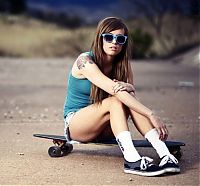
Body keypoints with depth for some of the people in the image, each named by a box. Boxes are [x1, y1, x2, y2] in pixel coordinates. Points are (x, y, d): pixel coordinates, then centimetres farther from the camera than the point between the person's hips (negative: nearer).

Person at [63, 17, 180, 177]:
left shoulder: (120, 65, 2)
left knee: (130, 100, -24)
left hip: (104, 130, 5)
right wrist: (152, 116, -36)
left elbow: (132, 90, -14)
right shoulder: (85, 61, -20)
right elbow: (115, 91, -30)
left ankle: (165, 155, -36)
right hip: (75, 124, -5)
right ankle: (132, 160, -46)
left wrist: (128, 87, -40)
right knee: (116, 101, -31)